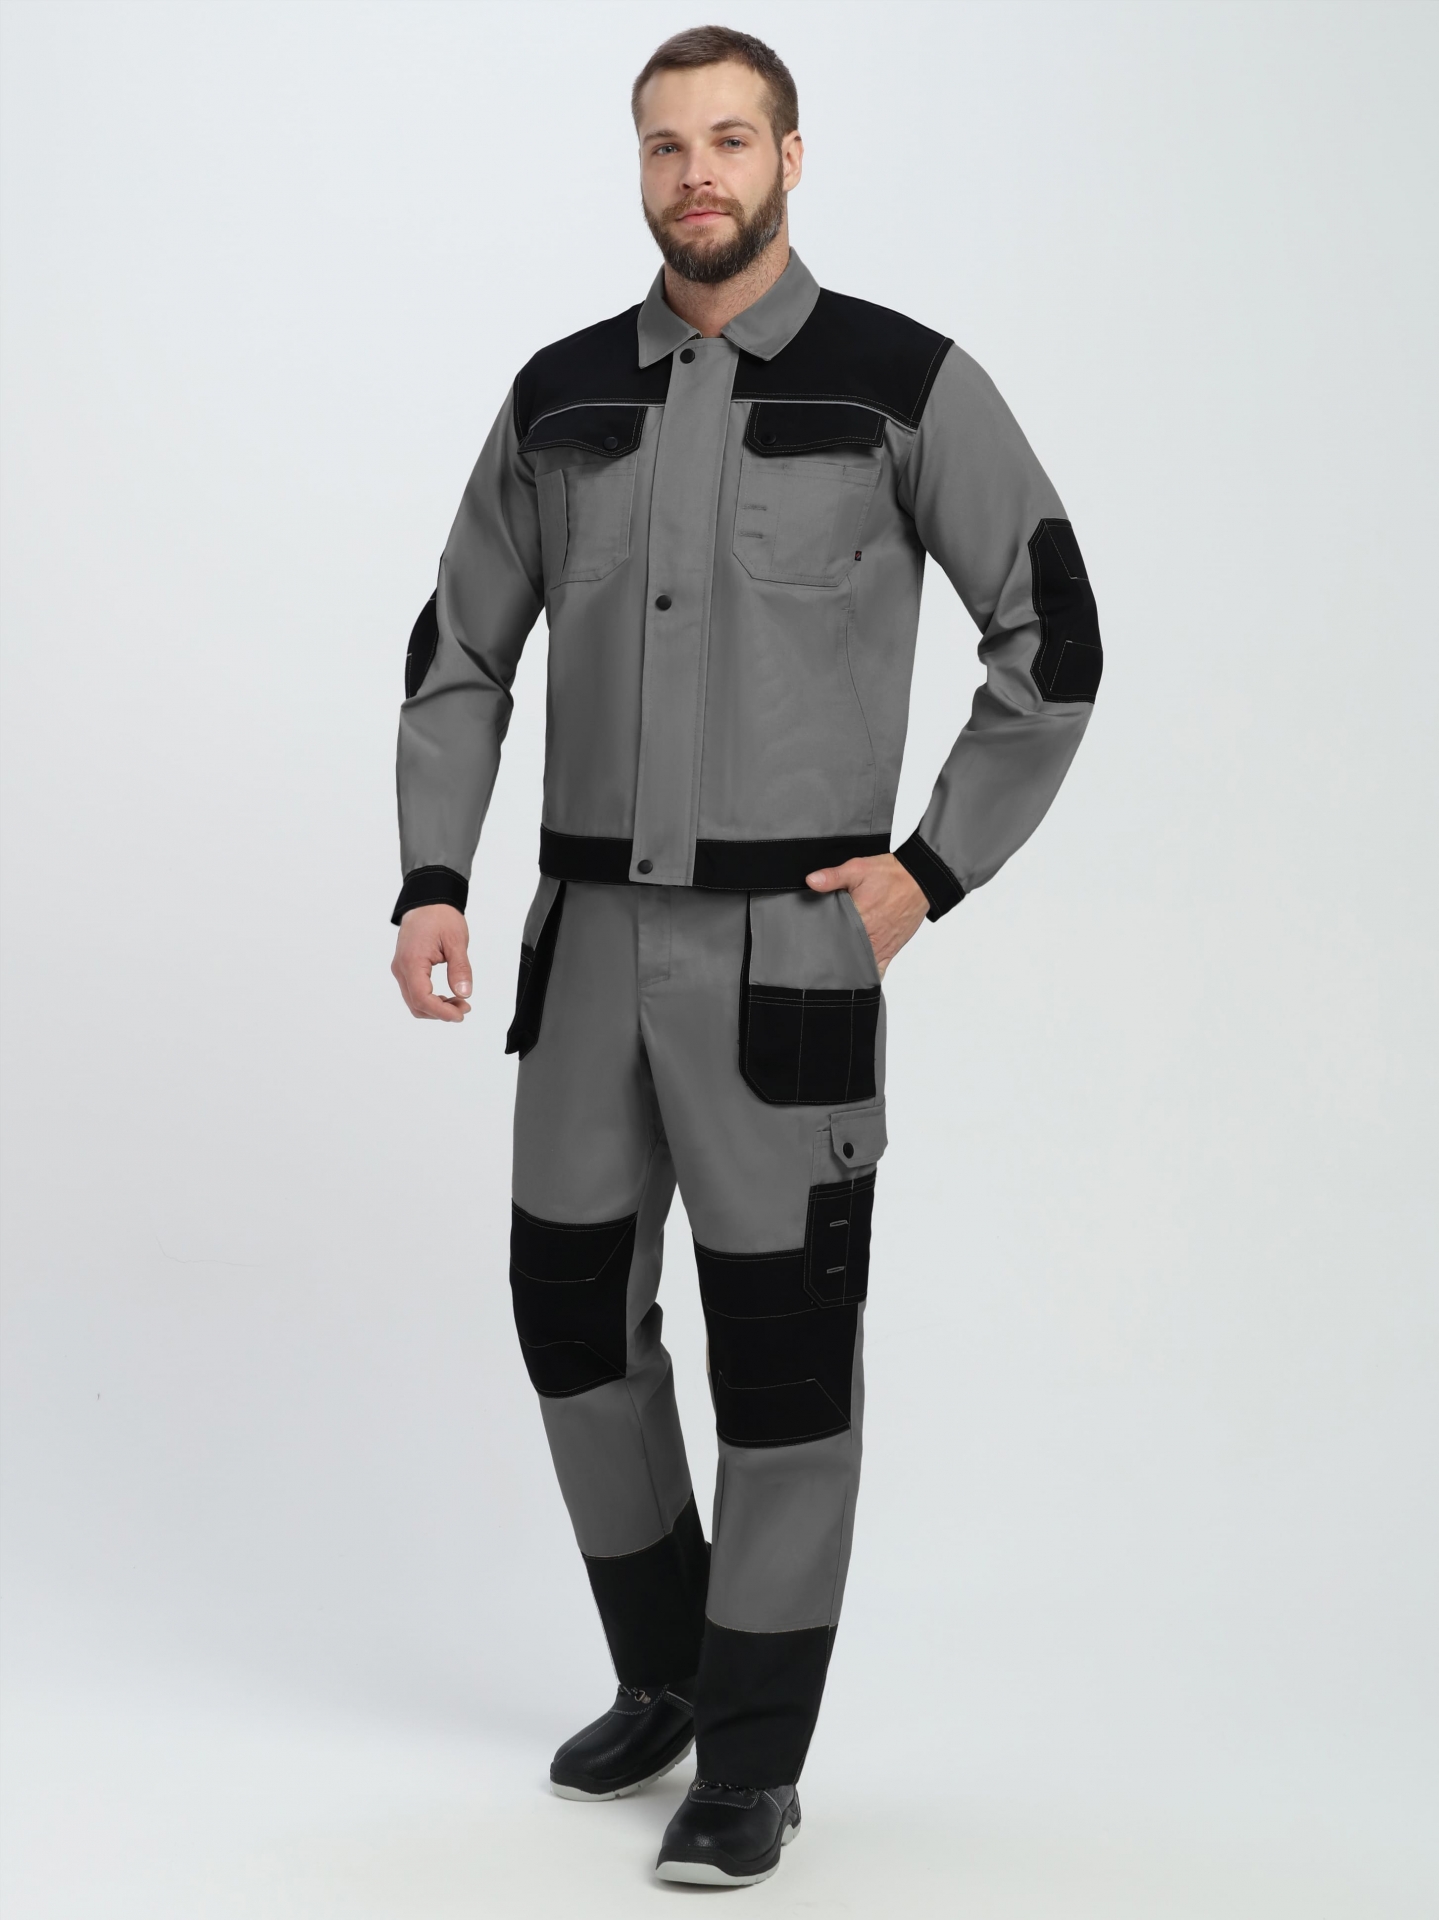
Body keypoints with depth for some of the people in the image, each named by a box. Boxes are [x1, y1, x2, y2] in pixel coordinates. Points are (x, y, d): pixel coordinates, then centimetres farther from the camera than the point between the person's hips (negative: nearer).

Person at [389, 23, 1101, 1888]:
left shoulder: (907, 383, -5)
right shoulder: (562, 396, 8)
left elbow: (1053, 640, -1)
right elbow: (460, 660, 13)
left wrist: (934, 870, -8)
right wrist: (431, 885, 0)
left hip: (784, 943, -5)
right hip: (594, 932, 5)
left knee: (780, 1341, -1)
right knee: (575, 1303, 10)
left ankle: (752, 1765, 13)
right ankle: (668, 1672, 32)